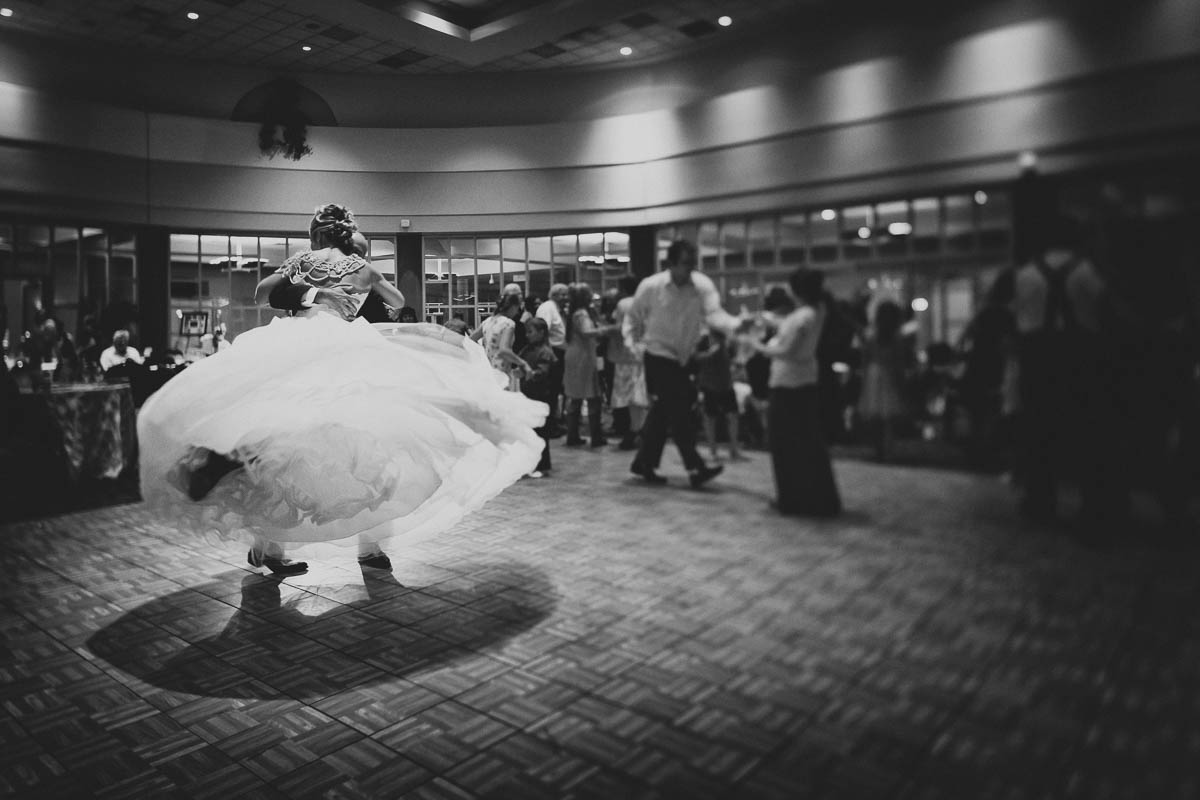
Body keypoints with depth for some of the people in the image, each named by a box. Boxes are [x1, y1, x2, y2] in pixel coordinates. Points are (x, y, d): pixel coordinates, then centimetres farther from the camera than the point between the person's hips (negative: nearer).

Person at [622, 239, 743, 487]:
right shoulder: (651, 286, -12)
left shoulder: (702, 285, -8)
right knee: (679, 413, -10)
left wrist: (737, 323, -41)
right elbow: (633, 316, 3)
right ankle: (696, 468, -5)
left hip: (683, 360, 5)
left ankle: (644, 463, 28)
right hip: (659, 358, -4)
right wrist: (631, 341, -8)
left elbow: (714, 313, -22)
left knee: (662, 414, 14)